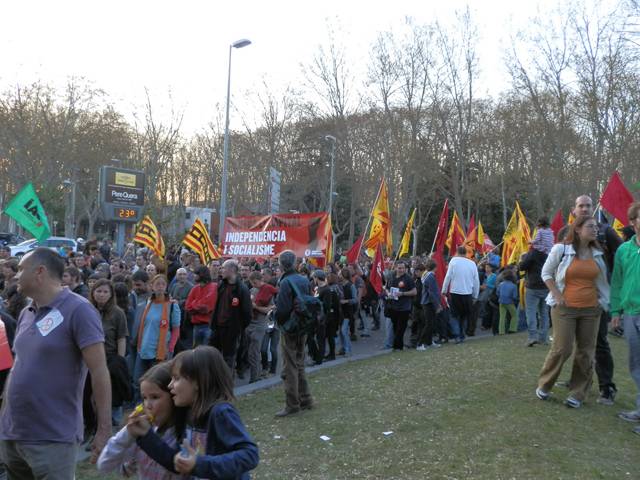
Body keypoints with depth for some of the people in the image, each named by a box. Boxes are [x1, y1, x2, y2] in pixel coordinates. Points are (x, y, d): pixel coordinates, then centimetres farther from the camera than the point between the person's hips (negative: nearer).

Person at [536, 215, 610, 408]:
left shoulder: (598, 253, 7)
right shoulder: (561, 249, -6)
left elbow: (603, 279, 18)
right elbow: (546, 273, 2)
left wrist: (604, 301, 9)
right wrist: (556, 295, -7)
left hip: (591, 309, 4)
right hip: (564, 307, -4)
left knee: (586, 352, 5)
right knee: (561, 349, -6)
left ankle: (577, 393, 17)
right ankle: (544, 385, 14)